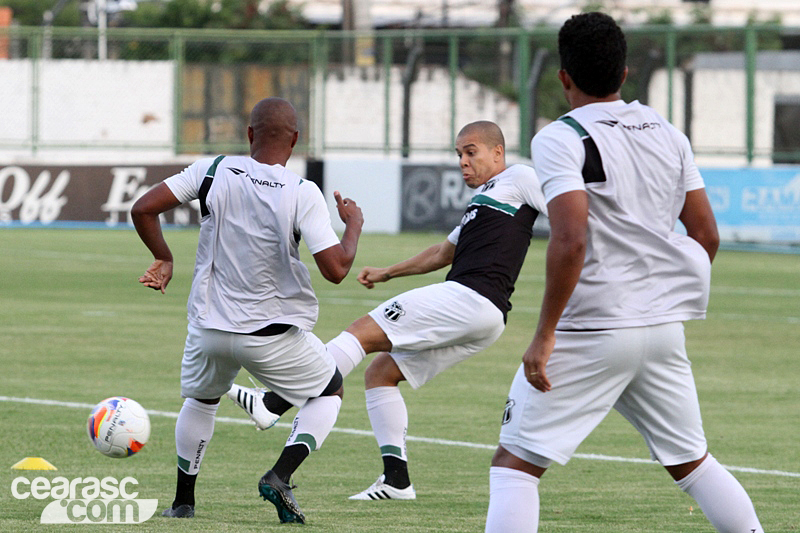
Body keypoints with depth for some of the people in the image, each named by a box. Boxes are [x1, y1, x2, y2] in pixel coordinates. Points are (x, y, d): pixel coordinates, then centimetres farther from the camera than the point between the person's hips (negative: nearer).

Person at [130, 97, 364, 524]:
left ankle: (183, 501, 33)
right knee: (329, 391, 21)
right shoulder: (302, 194, -16)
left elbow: (143, 209, -7)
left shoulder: (213, 171, -7)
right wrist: (354, 224, 1)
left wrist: (163, 258, 10)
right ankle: (280, 476, -1)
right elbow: (335, 269, -18)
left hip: (209, 328, 3)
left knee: (201, 399, 32)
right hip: (273, 336, -3)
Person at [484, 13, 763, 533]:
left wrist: (545, 334, -17)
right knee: (692, 460, 19)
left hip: (590, 333, -6)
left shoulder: (561, 139, -11)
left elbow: (571, 241, -22)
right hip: (664, 331, 6)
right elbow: (706, 235, 11)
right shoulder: (669, 134, 10)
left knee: (515, 463, -1)